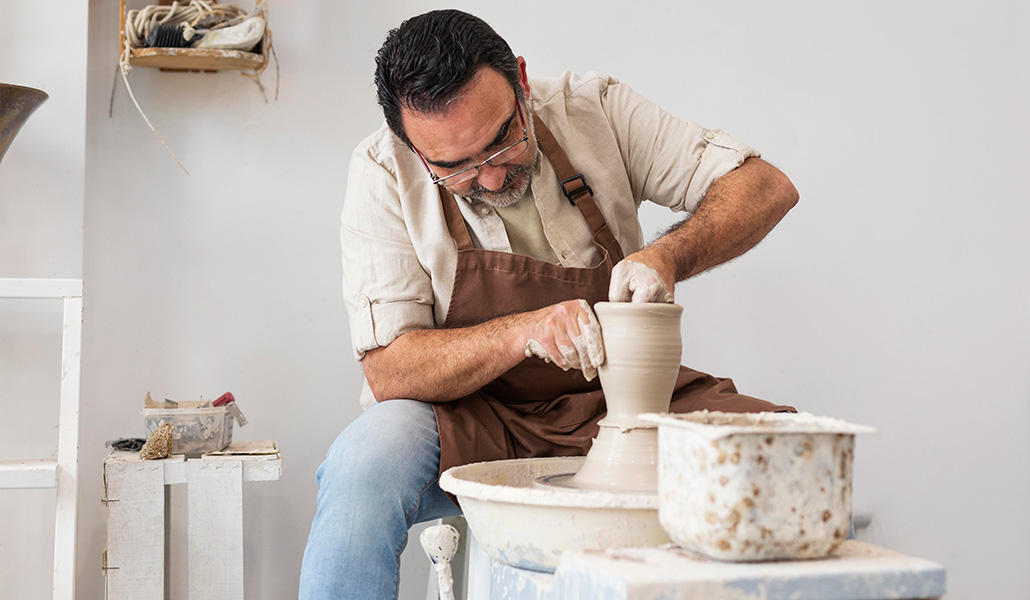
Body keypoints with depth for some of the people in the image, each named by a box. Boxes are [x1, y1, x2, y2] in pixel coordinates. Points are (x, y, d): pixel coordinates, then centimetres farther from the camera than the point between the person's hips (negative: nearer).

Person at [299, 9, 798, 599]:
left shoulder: (594, 108, -8)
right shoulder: (384, 174, -14)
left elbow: (767, 187, -7)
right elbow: (389, 372, -16)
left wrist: (667, 256, -26)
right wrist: (524, 331, -31)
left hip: (617, 403, 2)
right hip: (466, 416, -2)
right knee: (366, 462, -34)